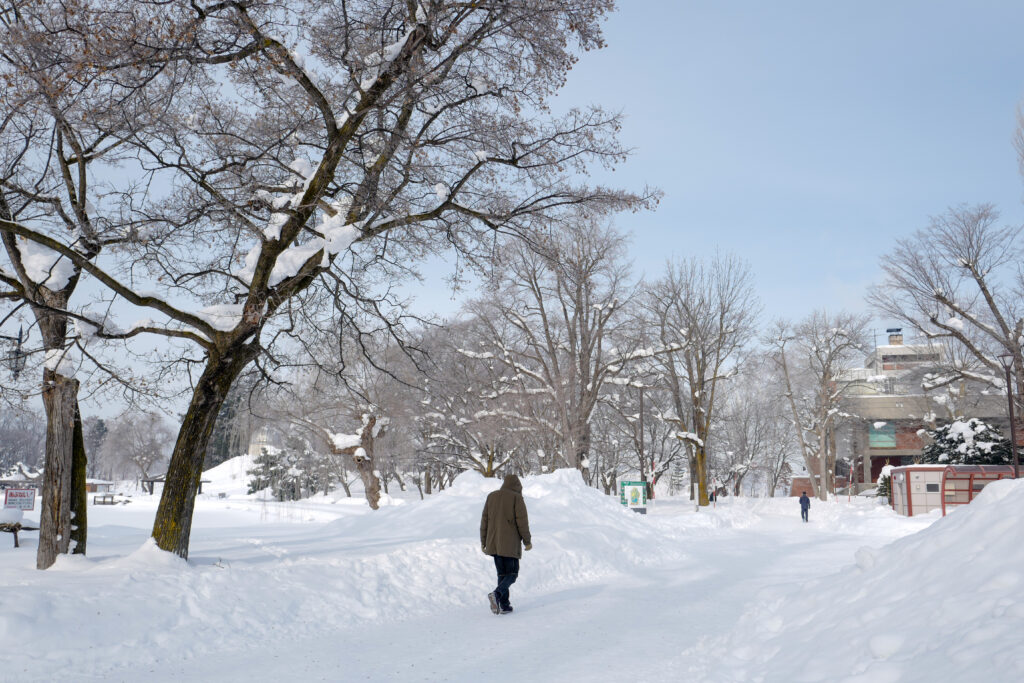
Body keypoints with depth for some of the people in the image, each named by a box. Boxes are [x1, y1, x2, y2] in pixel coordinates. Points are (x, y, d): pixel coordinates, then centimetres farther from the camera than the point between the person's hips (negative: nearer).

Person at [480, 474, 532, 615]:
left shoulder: (491, 496, 9)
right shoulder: (517, 498, -6)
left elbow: (484, 520, 9)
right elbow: (522, 521, -9)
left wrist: (483, 542, 14)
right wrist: (527, 541, 0)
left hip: (494, 543, 5)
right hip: (510, 543, -5)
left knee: (502, 574, 13)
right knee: (512, 573, 3)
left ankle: (504, 605, 7)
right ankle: (497, 594, -22)